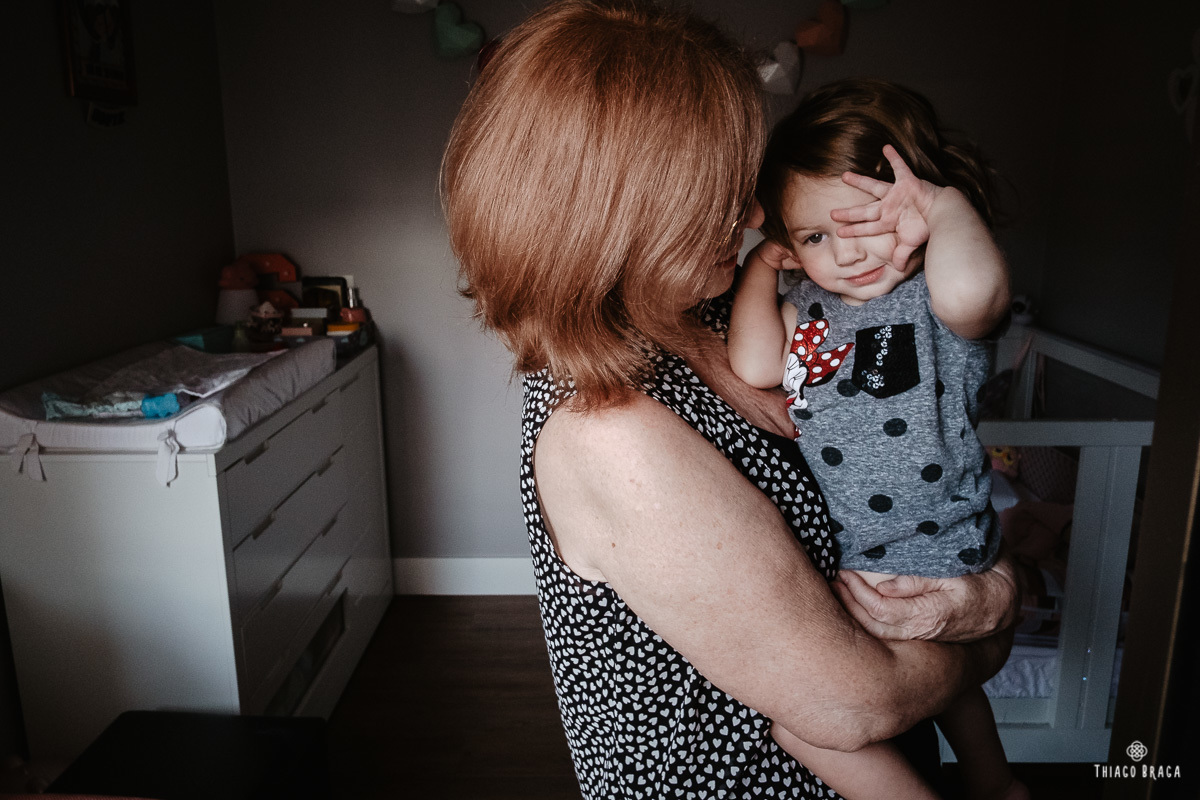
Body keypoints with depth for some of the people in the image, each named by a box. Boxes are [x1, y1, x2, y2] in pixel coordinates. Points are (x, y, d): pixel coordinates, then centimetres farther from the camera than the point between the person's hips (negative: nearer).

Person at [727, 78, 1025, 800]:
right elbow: (753, 371, -15)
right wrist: (764, 265, -8)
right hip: (838, 557, 8)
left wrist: (949, 205, -29)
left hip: (922, 565, -8)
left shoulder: (937, 304, -20)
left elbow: (973, 288, -45)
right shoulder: (810, 305, -1)